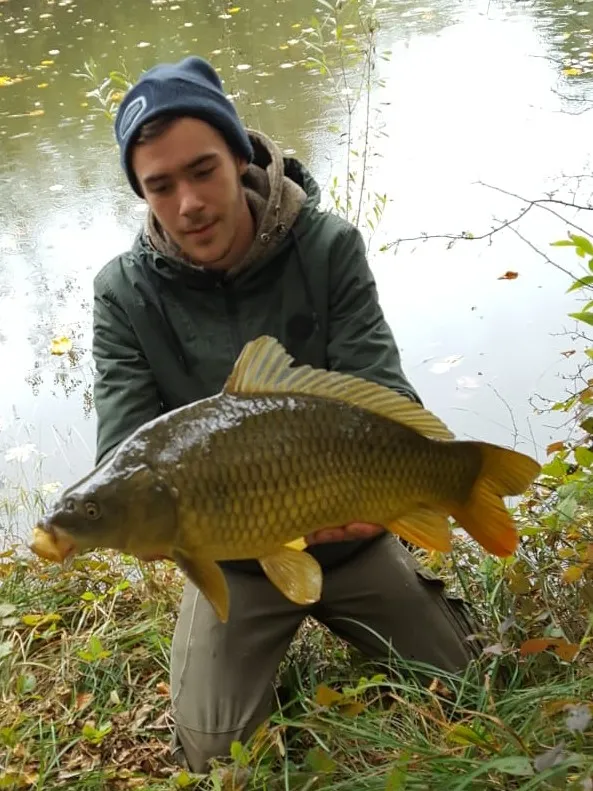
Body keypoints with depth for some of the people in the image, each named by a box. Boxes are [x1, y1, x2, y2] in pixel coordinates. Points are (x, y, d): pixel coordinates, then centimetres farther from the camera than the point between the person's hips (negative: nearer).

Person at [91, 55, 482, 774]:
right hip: (229, 558, 0)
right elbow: (124, 451, -19)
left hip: (349, 535, 1)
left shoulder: (329, 247, -15)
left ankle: (332, 616, 35)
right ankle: (270, 646, 25)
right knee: (214, 755, -6)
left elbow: (385, 394, -20)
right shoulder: (125, 293, -15)